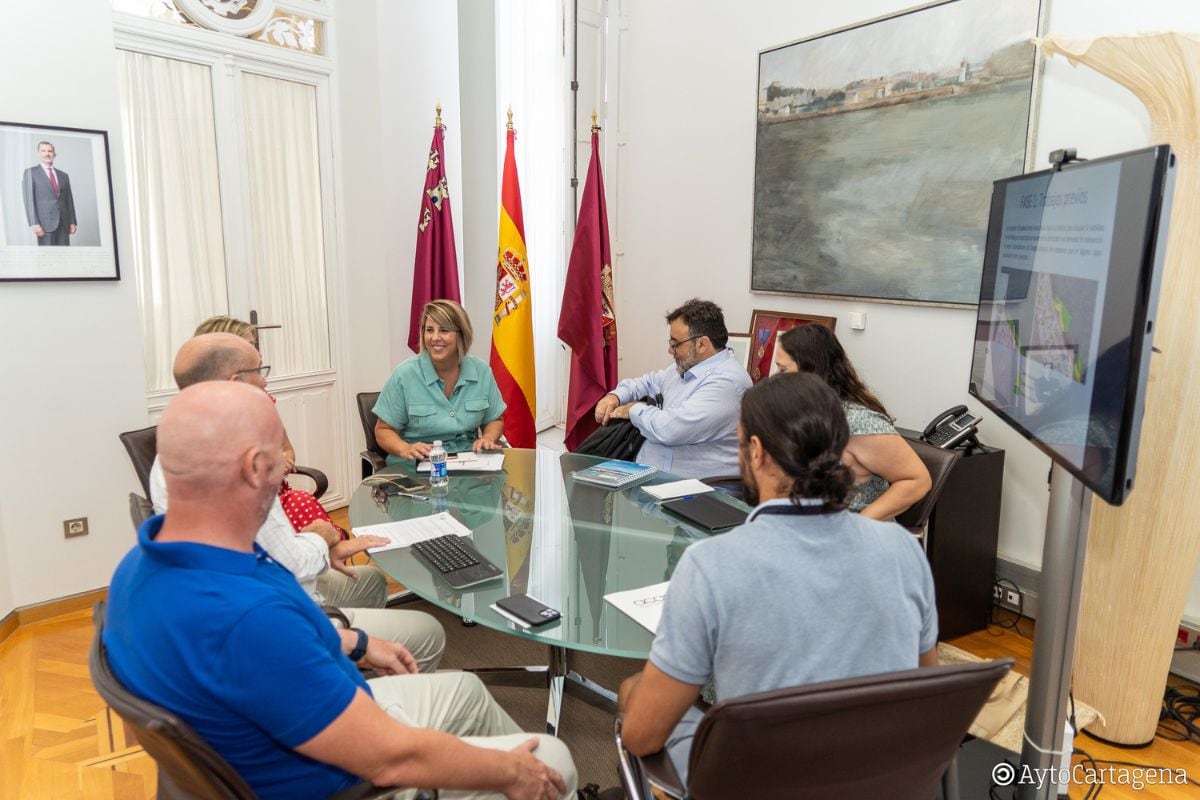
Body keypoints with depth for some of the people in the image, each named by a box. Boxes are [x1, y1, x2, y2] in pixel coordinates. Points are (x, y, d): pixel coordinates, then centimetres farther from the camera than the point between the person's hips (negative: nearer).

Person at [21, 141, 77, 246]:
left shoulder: (63, 175, 19)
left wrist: (72, 222, 5)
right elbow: (29, 199, -2)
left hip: (64, 223, 4)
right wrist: (34, 224, -13)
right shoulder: (31, 172, 6)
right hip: (45, 222, -4)